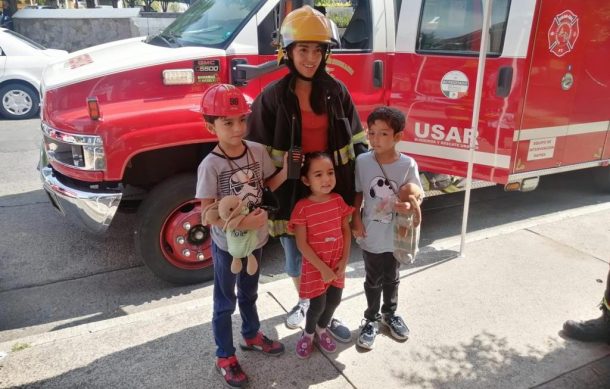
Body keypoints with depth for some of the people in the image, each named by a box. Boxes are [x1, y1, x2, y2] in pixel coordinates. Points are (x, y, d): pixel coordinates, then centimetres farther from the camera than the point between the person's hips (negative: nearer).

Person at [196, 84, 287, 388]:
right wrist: (240, 223, -32)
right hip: (226, 244, -5)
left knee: (249, 292, 27)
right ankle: (225, 356, 32)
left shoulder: (258, 151, -9)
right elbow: (207, 211, -22)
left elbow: (270, 184, 4)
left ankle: (252, 335, 50)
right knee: (225, 301, 14)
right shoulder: (210, 165, -23)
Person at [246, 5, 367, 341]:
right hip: (292, 193, -2)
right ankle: (304, 301, 46)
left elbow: (357, 140, 7)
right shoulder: (272, 97, -9)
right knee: (295, 257, 16)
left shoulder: (336, 91, -1)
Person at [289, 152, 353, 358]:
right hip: (314, 267, -4)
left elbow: (346, 231, 2)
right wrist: (322, 267, -17)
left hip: (337, 264, 4)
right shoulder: (302, 208, -19)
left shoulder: (338, 201, -5)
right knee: (317, 304, 5)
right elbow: (302, 244, -17)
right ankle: (308, 333, 36)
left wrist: (344, 259, -6)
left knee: (334, 301, 15)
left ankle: (322, 329, 44)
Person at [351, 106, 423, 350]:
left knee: (391, 278, 21)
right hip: (371, 236, 0)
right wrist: (355, 219, -9)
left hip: (396, 236, 1)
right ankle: (371, 319, 36)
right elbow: (357, 193, -2)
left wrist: (408, 206, -27)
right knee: (373, 280, 16)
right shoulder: (362, 162, -12)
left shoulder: (408, 165, -15)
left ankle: (390, 314, 45)